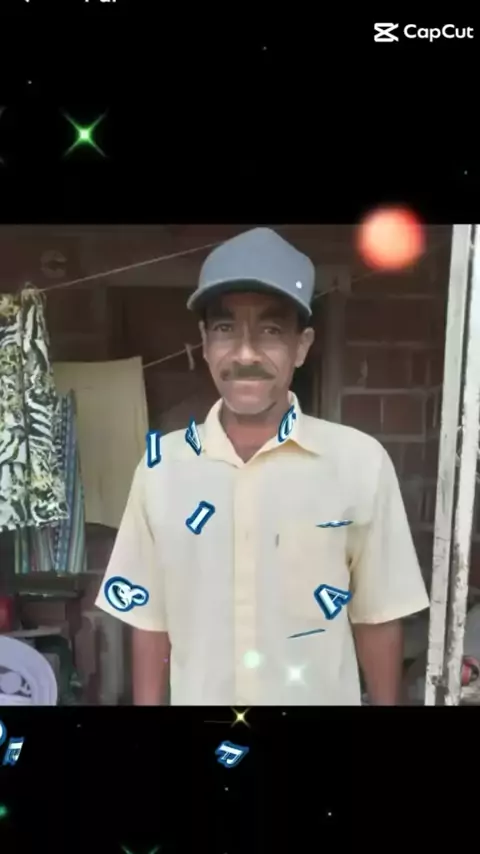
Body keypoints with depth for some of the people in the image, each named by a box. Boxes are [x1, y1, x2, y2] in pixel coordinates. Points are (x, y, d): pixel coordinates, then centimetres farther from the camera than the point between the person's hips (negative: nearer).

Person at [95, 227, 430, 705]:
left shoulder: (360, 463, -14)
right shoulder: (162, 465, -9)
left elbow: (376, 616, -5)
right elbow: (150, 616, -1)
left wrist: (384, 702, 1)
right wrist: (148, 703, 1)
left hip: (323, 696, -1)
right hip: (196, 695, 2)